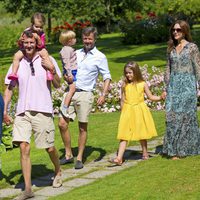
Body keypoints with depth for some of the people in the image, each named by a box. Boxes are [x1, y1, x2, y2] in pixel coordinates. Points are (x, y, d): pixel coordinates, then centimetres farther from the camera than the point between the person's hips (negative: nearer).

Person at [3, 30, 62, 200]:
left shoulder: (47, 61, 3)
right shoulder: (18, 63, 9)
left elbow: (57, 85, 5)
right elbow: (9, 88, 14)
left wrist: (52, 70, -13)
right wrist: (5, 110, 5)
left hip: (42, 111, -2)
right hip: (22, 112, 2)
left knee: (49, 147, 4)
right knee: (24, 148, -8)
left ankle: (58, 171, 37)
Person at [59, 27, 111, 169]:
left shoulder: (100, 57, 2)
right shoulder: (75, 54, 15)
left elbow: (107, 77, 0)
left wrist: (103, 95, -12)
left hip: (85, 94, -4)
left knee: (83, 127, 3)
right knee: (62, 124, -3)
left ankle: (79, 158, 13)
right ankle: (68, 154, 11)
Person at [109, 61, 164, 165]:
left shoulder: (143, 84, -2)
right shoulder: (124, 85, 0)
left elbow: (151, 97, 6)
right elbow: (122, 100, 6)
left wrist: (160, 97, -8)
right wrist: (123, 112, 6)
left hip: (140, 112, 0)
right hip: (127, 112, 0)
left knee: (142, 134, 12)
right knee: (124, 135, -6)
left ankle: (145, 153, 31)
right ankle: (119, 158, -13)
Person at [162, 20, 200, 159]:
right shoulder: (171, 48, 12)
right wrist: (166, 88, 11)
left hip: (187, 85, -5)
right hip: (173, 85, 5)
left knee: (185, 115, -4)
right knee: (172, 116, 0)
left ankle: (184, 149, 4)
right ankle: (173, 149, 7)